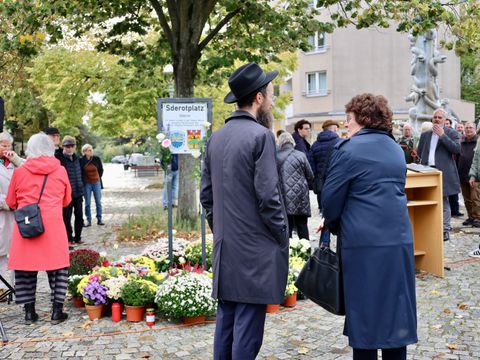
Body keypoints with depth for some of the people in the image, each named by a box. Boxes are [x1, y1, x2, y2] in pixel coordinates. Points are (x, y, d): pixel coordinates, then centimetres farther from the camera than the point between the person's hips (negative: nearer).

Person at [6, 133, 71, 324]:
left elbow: (11, 202, 11)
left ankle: (29, 312, 16)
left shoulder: (19, 171, 1)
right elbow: (66, 200, 14)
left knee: (26, 267, 11)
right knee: (58, 266, 9)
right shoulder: (61, 171, 2)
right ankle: (57, 311, 10)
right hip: (53, 225, 0)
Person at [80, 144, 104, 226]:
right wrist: (83, 180, 3)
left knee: (98, 202, 5)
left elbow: (101, 169, 8)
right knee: (87, 203, 4)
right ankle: (88, 220, 11)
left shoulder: (97, 159, -7)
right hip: (87, 184, -1)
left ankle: (99, 219, 13)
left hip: (96, 183, 1)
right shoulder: (81, 160, -12)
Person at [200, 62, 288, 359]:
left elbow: (206, 193, 14)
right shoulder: (261, 136, -13)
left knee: (226, 319, 14)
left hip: (225, 246, 7)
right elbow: (268, 196, -16)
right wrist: (282, 237, -5)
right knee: (248, 324, -1)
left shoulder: (217, 138, 10)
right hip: (255, 248, -7)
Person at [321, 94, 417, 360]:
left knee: (364, 310, 4)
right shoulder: (396, 149, 13)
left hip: (363, 241, -6)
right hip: (399, 238, 6)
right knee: (395, 307, 12)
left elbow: (331, 196, -7)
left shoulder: (349, 148, -8)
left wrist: (333, 226, 13)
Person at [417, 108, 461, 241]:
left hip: (443, 172, -5)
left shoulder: (452, 133, 1)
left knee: (443, 201, -2)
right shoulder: (425, 134, 16)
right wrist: (425, 160, 6)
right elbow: (419, 151, 22)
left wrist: (442, 135, -15)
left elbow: (457, 149, -13)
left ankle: (445, 230, 4)